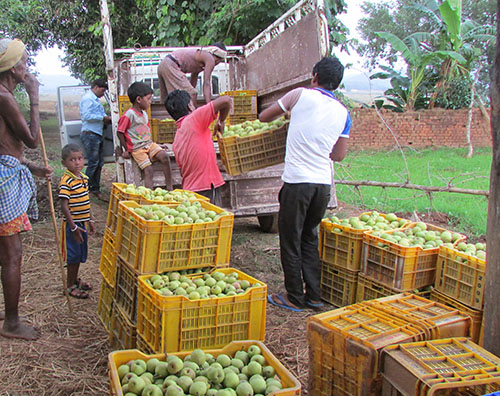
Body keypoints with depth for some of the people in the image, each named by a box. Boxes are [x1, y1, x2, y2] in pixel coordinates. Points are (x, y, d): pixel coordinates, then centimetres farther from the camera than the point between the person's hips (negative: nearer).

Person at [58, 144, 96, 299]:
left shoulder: (84, 178, 6)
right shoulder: (66, 181, -19)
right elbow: (64, 206, -21)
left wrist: (90, 220, 18)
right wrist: (73, 227, -22)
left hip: (83, 223, 8)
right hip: (72, 224, -8)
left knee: (80, 254, 19)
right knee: (73, 255, 3)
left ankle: (75, 280, 36)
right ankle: (70, 286, 17)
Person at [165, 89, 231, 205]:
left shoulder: (176, 141, 13)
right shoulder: (194, 119, -7)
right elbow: (226, 100, -13)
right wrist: (221, 121, 3)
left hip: (188, 189, 7)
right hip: (207, 188, -7)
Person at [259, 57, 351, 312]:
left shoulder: (301, 95, -2)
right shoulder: (343, 113, 10)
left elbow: (264, 116, 9)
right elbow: (338, 155, 15)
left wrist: (288, 114, 28)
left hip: (298, 181, -5)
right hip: (324, 183, 5)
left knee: (290, 240, 7)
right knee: (309, 238, 19)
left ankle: (294, 298, 16)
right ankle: (313, 296, 23)